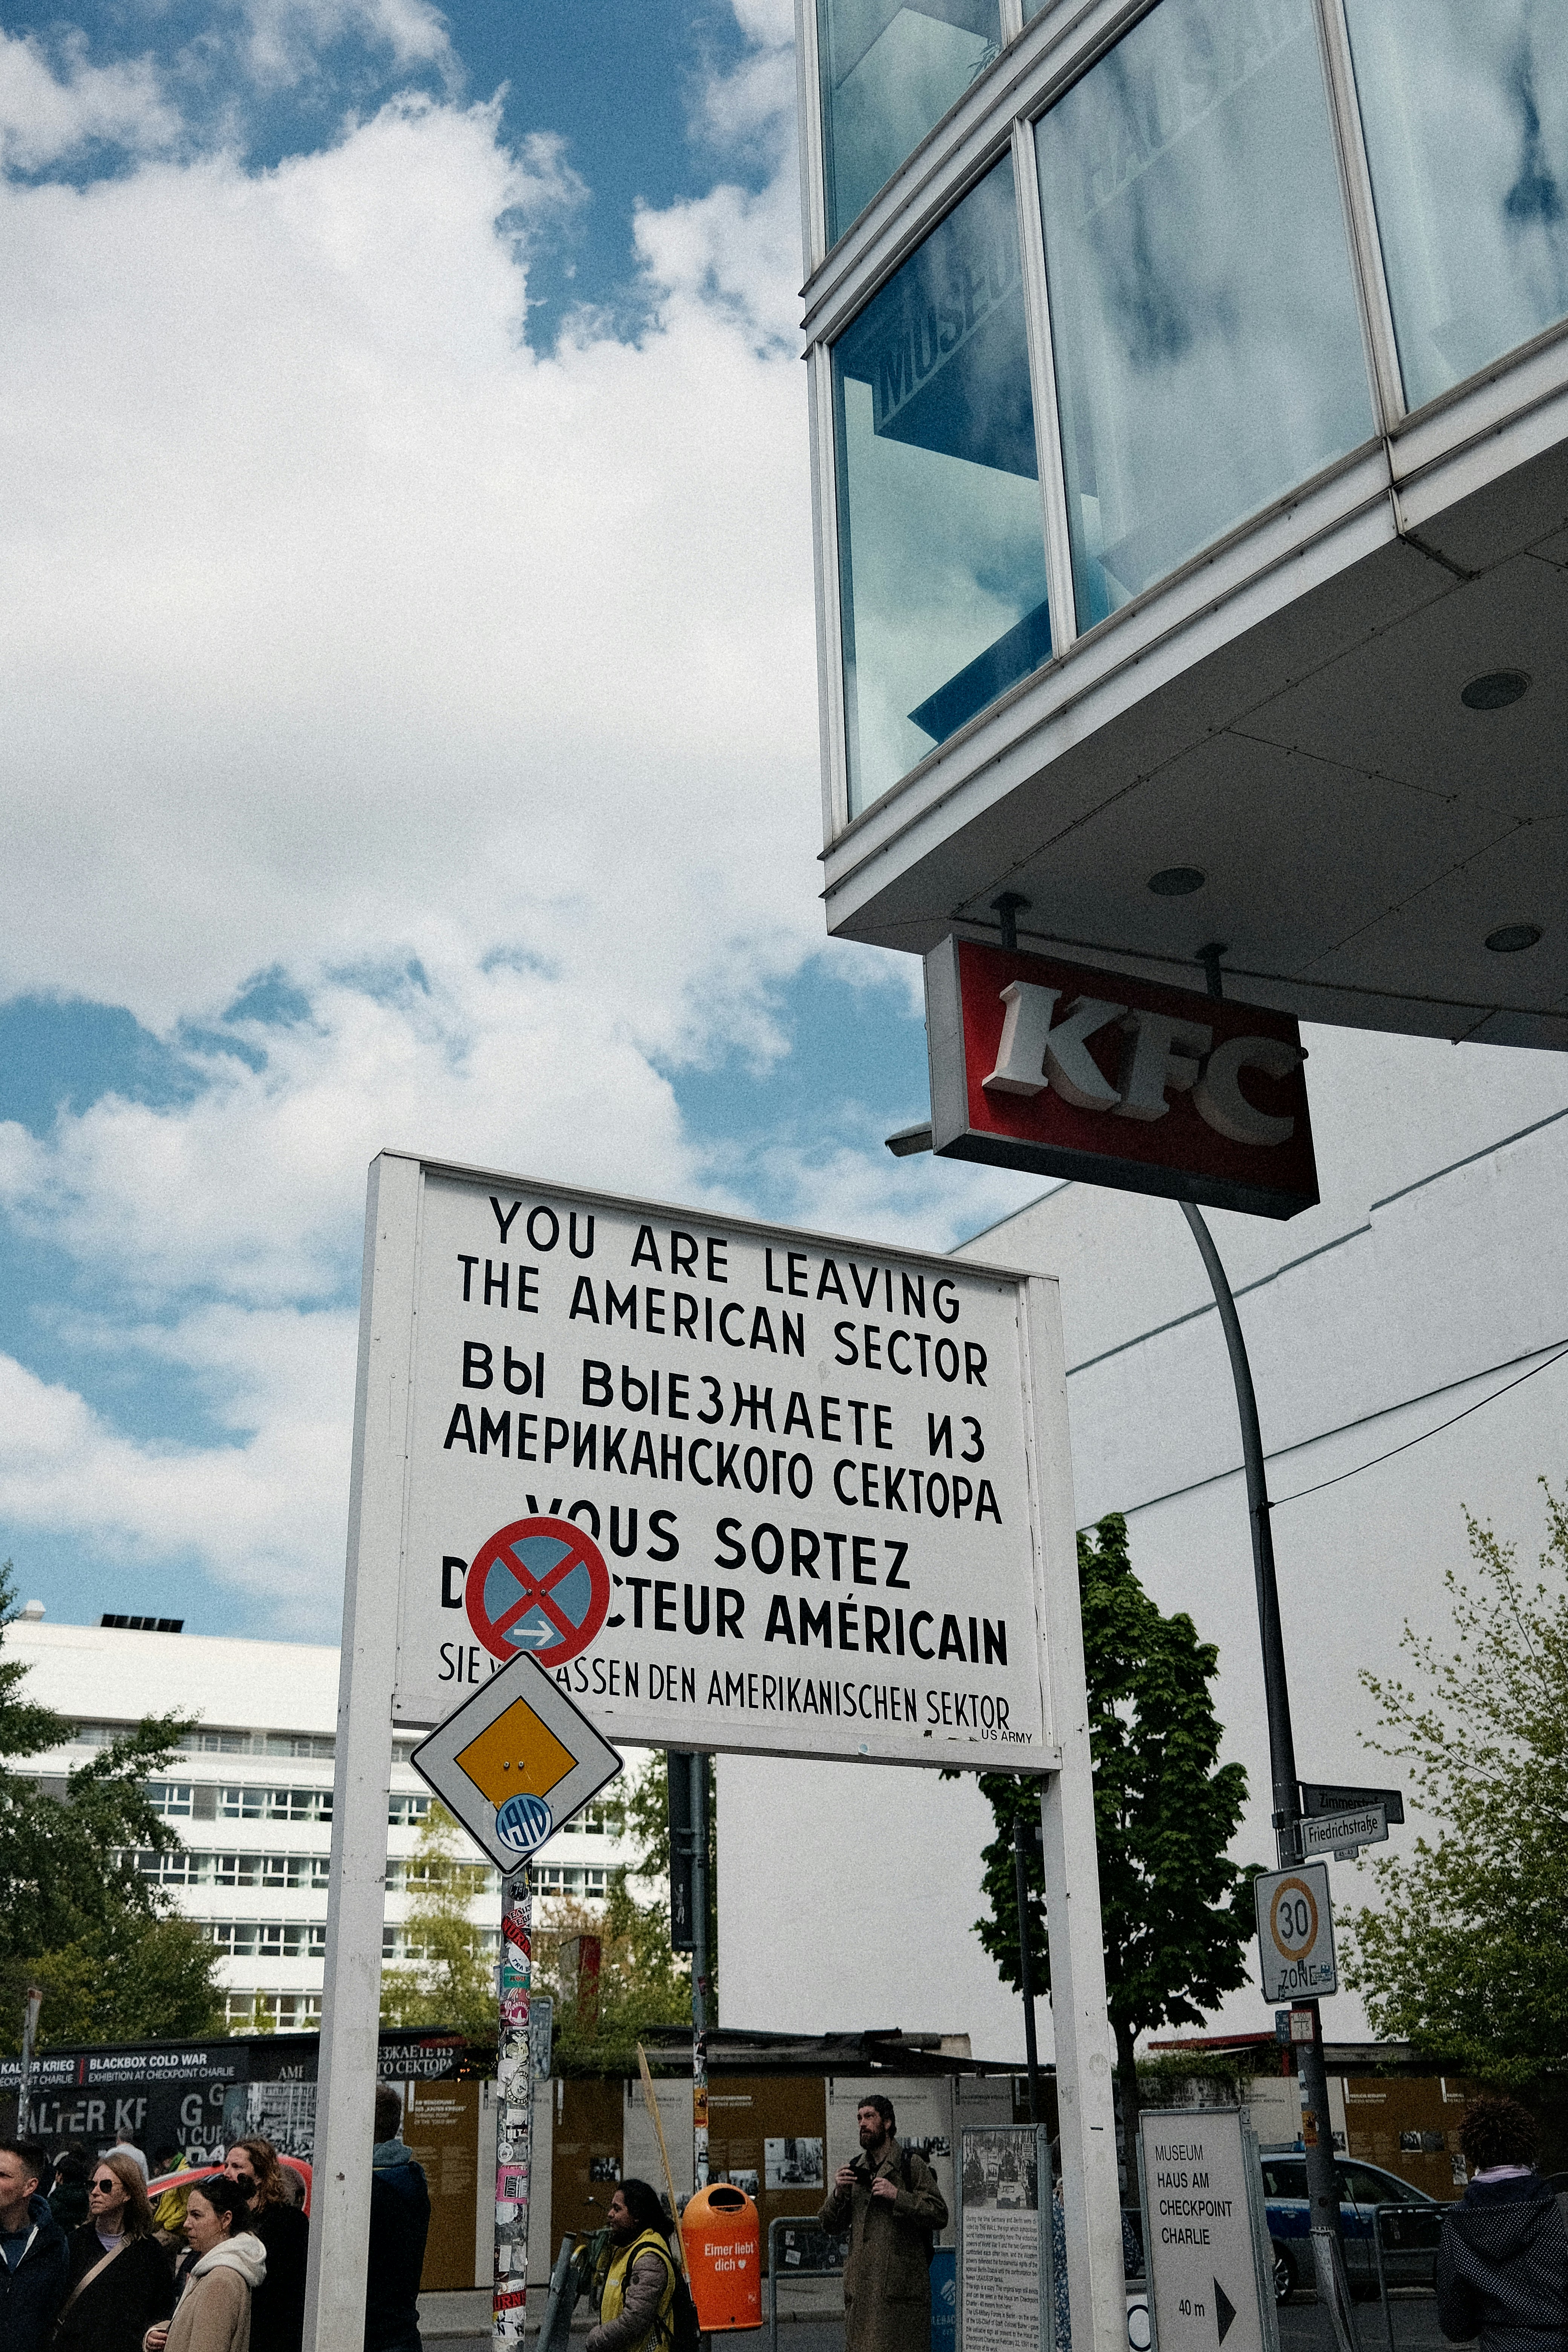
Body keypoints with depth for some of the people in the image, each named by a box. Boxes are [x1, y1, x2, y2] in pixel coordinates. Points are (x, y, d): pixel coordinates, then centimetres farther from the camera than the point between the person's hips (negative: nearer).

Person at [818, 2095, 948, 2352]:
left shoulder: (912, 2165, 1)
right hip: (861, 2287, 5)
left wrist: (897, 2196, -15)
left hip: (901, 2285, -5)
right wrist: (838, 2193, -4)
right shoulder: (855, 2169, 16)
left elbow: (940, 2215, -7)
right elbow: (830, 2227, 15)